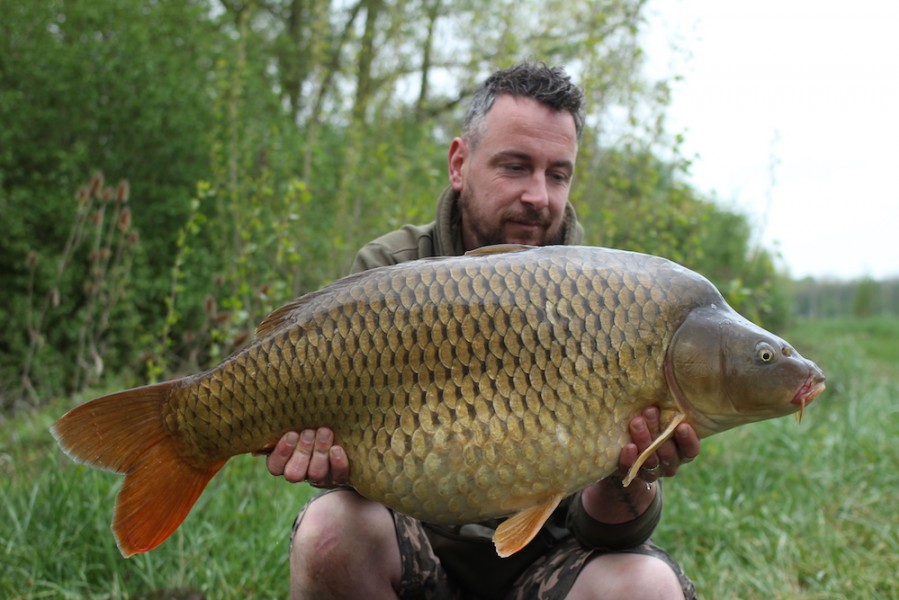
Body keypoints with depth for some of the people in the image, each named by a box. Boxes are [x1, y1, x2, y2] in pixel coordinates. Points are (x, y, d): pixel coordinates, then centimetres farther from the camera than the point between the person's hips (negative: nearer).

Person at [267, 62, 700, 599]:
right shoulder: (388, 273, -5)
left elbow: (598, 527, -13)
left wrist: (627, 481, -36)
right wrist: (340, 462, -34)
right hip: (420, 541, 1)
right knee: (331, 532, -30)